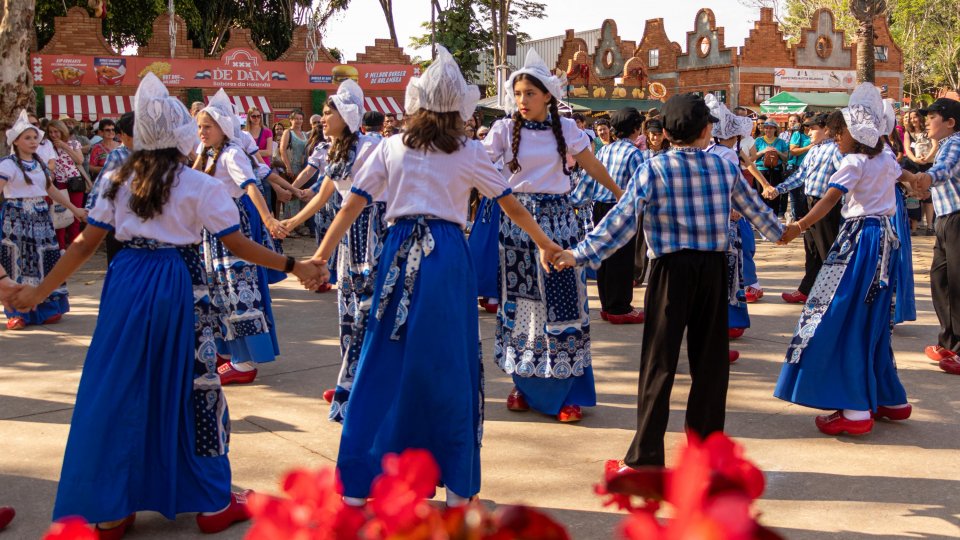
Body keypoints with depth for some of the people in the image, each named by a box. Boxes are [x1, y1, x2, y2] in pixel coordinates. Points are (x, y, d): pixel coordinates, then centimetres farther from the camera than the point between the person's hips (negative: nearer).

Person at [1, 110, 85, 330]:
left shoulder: (40, 163, 13)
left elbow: (52, 190, 22)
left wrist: (74, 209, 25)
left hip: (40, 218, 6)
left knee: (43, 262, 7)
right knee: (19, 263, -3)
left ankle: (45, 308, 16)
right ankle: (18, 312, 3)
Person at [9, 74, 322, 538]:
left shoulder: (119, 181, 3)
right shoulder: (200, 186, -7)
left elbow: (86, 243, 2)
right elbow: (237, 245, -8)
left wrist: (40, 291, 9)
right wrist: (294, 266, -1)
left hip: (127, 285, 3)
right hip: (177, 289, -3)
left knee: (119, 389, 9)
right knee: (189, 387, 7)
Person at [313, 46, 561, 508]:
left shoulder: (391, 148, 6)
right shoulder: (469, 153, 3)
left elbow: (353, 204, 2)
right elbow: (510, 205, 10)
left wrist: (321, 254, 7)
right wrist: (545, 244, 23)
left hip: (400, 256, 2)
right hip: (448, 257, -1)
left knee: (385, 364, 8)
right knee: (450, 366, 6)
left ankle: (360, 483, 12)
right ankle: (458, 488, 14)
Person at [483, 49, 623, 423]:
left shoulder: (565, 129, 2)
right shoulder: (505, 129, -1)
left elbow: (593, 166, 11)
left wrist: (622, 194, 17)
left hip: (557, 219, 0)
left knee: (562, 302, -3)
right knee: (519, 302, 5)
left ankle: (565, 391, 4)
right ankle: (524, 384, 18)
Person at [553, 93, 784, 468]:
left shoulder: (653, 170, -6)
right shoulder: (726, 168, 4)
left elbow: (622, 221, -11)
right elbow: (754, 208, 17)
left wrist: (580, 254, -8)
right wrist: (779, 232, 37)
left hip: (672, 269, -3)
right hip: (714, 268, 3)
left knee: (659, 361, 1)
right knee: (710, 359, 13)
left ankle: (646, 458, 3)